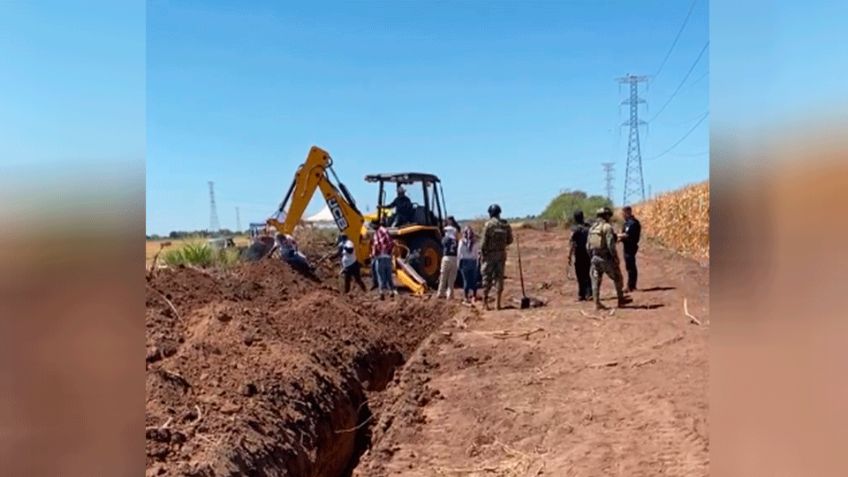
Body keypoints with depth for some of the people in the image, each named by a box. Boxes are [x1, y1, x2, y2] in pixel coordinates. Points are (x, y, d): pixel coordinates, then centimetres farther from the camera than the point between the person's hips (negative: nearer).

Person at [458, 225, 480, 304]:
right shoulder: (474, 242, -1)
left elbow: (459, 253, -4)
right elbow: (476, 253, 1)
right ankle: (474, 296, 12)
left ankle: (466, 298, 0)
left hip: (464, 261, -2)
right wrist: (477, 263, 9)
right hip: (473, 261, 2)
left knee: (466, 280, 1)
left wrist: (458, 263, 5)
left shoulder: (462, 241, -5)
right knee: (473, 280, 8)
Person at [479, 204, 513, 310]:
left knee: (487, 278, 3)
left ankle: (485, 302, 5)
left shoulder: (488, 224, -11)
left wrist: (482, 253, -2)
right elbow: (509, 240, 8)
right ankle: (498, 302, 7)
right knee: (499, 277, 8)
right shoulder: (506, 225, 3)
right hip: (501, 254, 4)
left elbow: (484, 241, -13)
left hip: (490, 254, -4)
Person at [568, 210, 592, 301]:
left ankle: (581, 295, 9)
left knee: (580, 276, 5)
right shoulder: (588, 227, 2)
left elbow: (573, 244, -14)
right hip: (588, 253, 4)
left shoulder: (575, 228, -11)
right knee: (588, 275, 9)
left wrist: (570, 256, -10)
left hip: (579, 254, -4)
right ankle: (589, 294, 2)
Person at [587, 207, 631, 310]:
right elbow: (610, 244, -20)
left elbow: (588, 245, 12)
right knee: (617, 278, 11)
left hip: (594, 258, 6)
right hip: (606, 258, -6)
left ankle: (597, 303, 6)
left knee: (596, 281, 8)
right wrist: (615, 257, -13)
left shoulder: (592, 227, 10)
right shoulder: (607, 227, -12)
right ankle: (621, 299, 21)